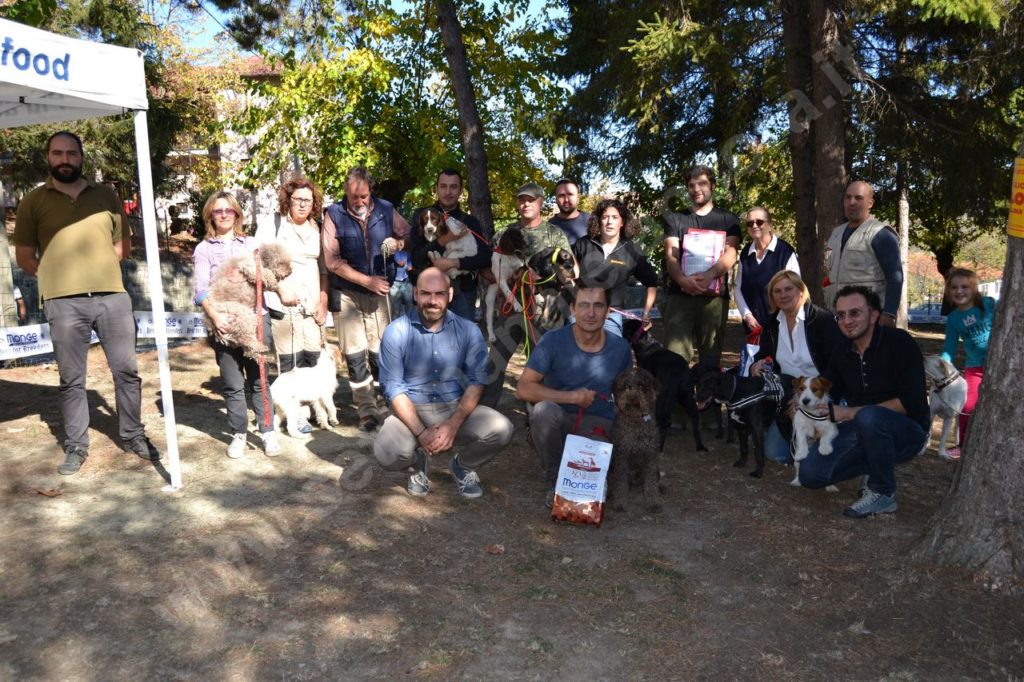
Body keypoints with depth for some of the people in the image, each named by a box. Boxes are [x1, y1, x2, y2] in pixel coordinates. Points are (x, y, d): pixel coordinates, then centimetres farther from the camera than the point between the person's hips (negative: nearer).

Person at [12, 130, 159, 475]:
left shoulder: (106, 196, 11)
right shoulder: (34, 201, 6)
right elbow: (24, 256, 9)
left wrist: (100, 272, 10)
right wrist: (58, 278, 5)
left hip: (113, 296, 2)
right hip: (64, 302, -1)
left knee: (127, 370, 6)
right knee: (71, 379, 5)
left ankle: (133, 435, 21)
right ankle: (76, 446, 16)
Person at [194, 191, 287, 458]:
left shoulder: (251, 243, 15)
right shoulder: (204, 249, 8)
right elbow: (201, 289, -1)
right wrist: (214, 316, -16)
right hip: (223, 323, -1)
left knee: (259, 379, 2)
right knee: (233, 384, 3)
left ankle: (268, 432, 8)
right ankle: (239, 435, 14)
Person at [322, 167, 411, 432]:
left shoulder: (386, 210, 0)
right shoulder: (334, 214, -6)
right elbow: (332, 260, -10)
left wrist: (398, 243, -14)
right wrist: (367, 281, -14)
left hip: (378, 291, 2)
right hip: (346, 293, -1)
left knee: (381, 352, 3)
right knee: (355, 355, 1)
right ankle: (367, 411, 9)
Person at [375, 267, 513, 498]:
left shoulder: (468, 330, -3)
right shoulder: (396, 332, -8)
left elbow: (477, 381, -5)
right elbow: (393, 388, -10)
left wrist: (453, 425, -20)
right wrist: (422, 433, -21)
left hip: (456, 408, 2)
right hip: (412, 410, -1)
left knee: (500, 429, -25)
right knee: (388, 453, -31)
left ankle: (463, 466, 10)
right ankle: (417, 465, 10)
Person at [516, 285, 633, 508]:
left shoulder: (619, 347, -2)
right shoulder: (554, 341, -11)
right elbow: (523, 389, -18)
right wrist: (572, 397, -23)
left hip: (597, 425, 1)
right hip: (558, 423, 0)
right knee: (544, 409, -36)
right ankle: (555, 482, -11)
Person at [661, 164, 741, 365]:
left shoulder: (728, 220, 14)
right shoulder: (675, 219, 15)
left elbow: (730, 254, -2)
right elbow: (671, 255, 2)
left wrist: (708, 276, -21)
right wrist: (682, 279, -19)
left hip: (715, 295, 0)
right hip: (679, 294, 0)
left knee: (711, 355, 3)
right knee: (675, 355, -10)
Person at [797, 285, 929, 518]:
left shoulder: (899, 342, -16)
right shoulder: (841, 353, 2)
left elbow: (911, 402, -23)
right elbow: (827, 395, 13)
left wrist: (851, 413, -23)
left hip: (907, 430, -5)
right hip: (865, 431, 5)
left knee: (868, 417, -39)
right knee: (810, 473, -13)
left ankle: (883, 493, -17)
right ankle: (877, 467, 9)